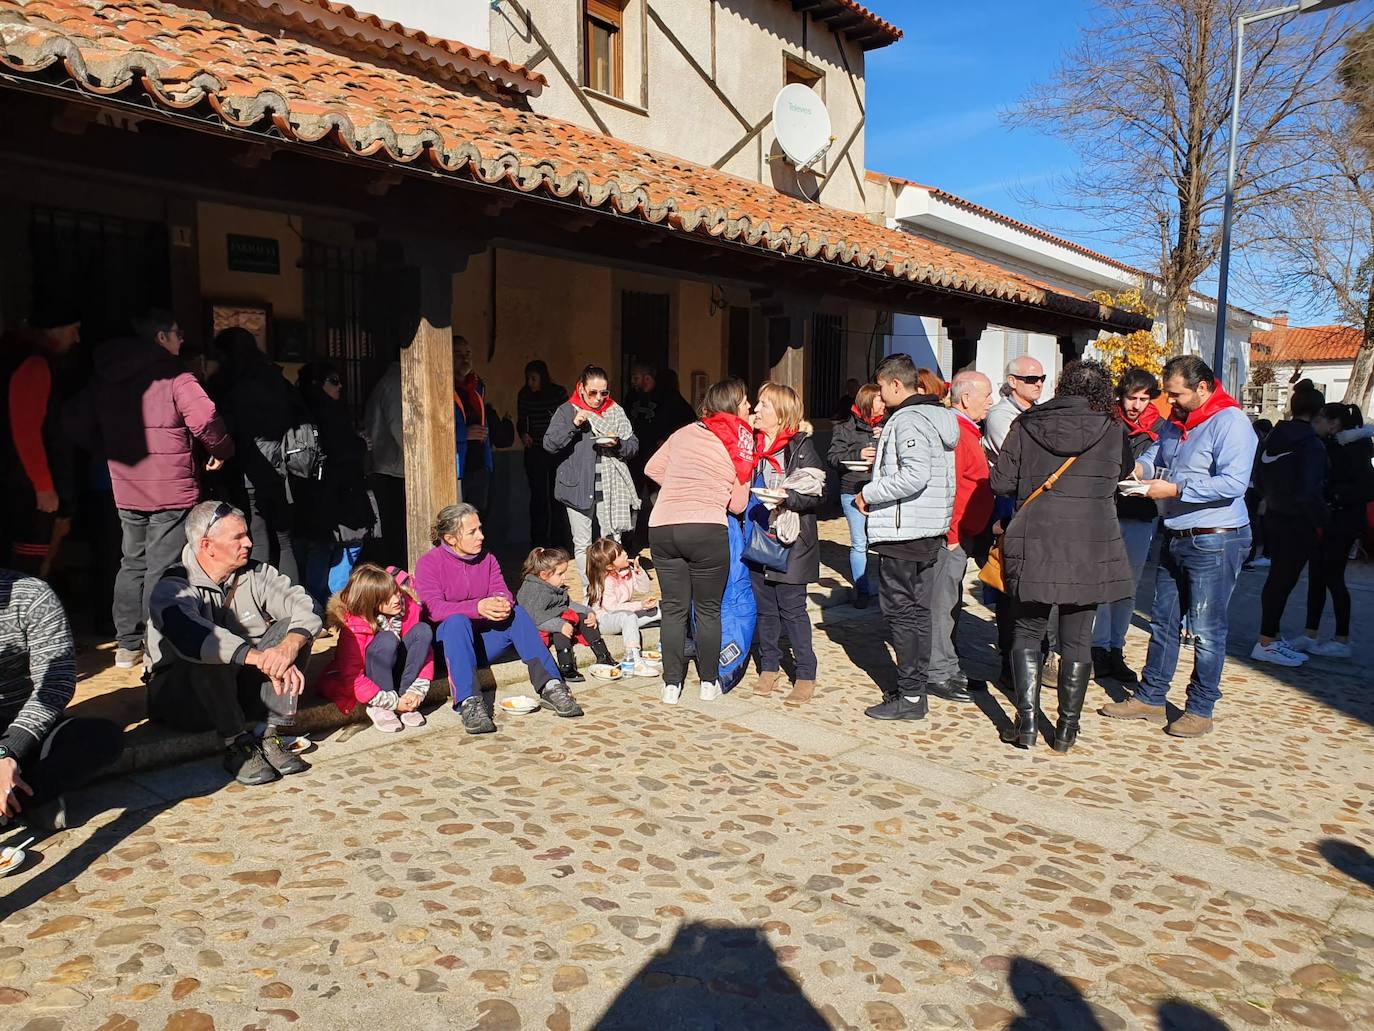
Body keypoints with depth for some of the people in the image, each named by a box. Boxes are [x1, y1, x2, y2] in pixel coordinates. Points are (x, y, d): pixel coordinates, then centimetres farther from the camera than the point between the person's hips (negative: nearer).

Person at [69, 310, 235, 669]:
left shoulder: (105, 379, 11)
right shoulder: (174, 374, -10)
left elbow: (77, 423, 13)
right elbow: (205, 418, -22)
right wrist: (222, 450, -6)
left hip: (126, 489, 6)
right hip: (172, 490, -6)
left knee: (133, 563, 17)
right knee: (162, 568, -1)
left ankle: (127, 644, 24)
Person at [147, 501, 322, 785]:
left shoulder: (255, 575, -3)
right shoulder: (172, 588, -17)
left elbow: (307, 607, -17)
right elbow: (191, 636, -39)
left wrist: (289, 647, -39)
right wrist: (264, 659, -51)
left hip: (241, 683, 5)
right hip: (179, 689, -4)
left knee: (293, 630, -18)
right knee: (209, 656, -36)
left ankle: (275, 736, -22)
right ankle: (238, 747, -26)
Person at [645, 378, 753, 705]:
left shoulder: (685, 433, 13)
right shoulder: (742, 448, 5)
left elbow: (652, 468, 20)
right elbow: (738, 505, 8)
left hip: (662, 528, 3)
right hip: (707, 531, -3)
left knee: (674, 609, 12)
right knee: (708, 610, 13)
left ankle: (672, 685, 16)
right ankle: (709, 683, 22)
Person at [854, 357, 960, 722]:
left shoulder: (907, 419, -15)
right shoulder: (939, 416, 15)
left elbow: (915, 475, -27)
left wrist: (868, 494, -16)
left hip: (903, 531, -10)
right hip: (929, 531, 10)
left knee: (900, 612, -2)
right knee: (917, 611, 15)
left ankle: (910, 697, 4)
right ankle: (915, 688, 24)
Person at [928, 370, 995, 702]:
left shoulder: (966, 431, 17)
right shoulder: (955, 432, -17)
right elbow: (946, 488, -23)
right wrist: (951, 535, -21)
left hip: (963, 534, 11)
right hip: (953, 535, -11)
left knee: (951, 602, 16)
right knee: (942, 603, -4)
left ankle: (950, 669, 26)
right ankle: (938, 675, 3)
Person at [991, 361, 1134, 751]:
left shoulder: (1027, 425, 1)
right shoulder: (1112, 429, 1)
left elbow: (1001, 481, -1)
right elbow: (1125, 470, 17)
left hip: (1034, 542, 0)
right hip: (1091, 547, 0)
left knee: (1028, 632, 11)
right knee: (1077, 639, 9)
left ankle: (1027, 722, 7)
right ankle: (1067, 728, 15)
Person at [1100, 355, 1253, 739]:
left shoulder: (1230, 422, -15)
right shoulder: (1175, 422, 11)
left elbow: (1233, 482, -25)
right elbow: (1154, 456, 17)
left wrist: (1175, 489, -23)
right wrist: (1140, 467, -6)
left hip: (1215, 541, -9)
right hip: (1175, 538, 9)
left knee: (1206, 629, 2)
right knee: (1162, 620, 14)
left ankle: (1200, 709, 14)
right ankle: (1150, 697, 24)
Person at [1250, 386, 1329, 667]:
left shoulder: (1274, 436, 5)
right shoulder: (1311, 444, -18)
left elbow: (1260, 475, 13)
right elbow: (1308, 492, -22)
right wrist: (1322, 520, -11)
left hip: (1275, 516, 8)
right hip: (1299, 523, -8)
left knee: (1278, 578, 17)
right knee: (1283, 580, -2)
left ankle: (1272, 636, 27)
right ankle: (1266, 643, 3)